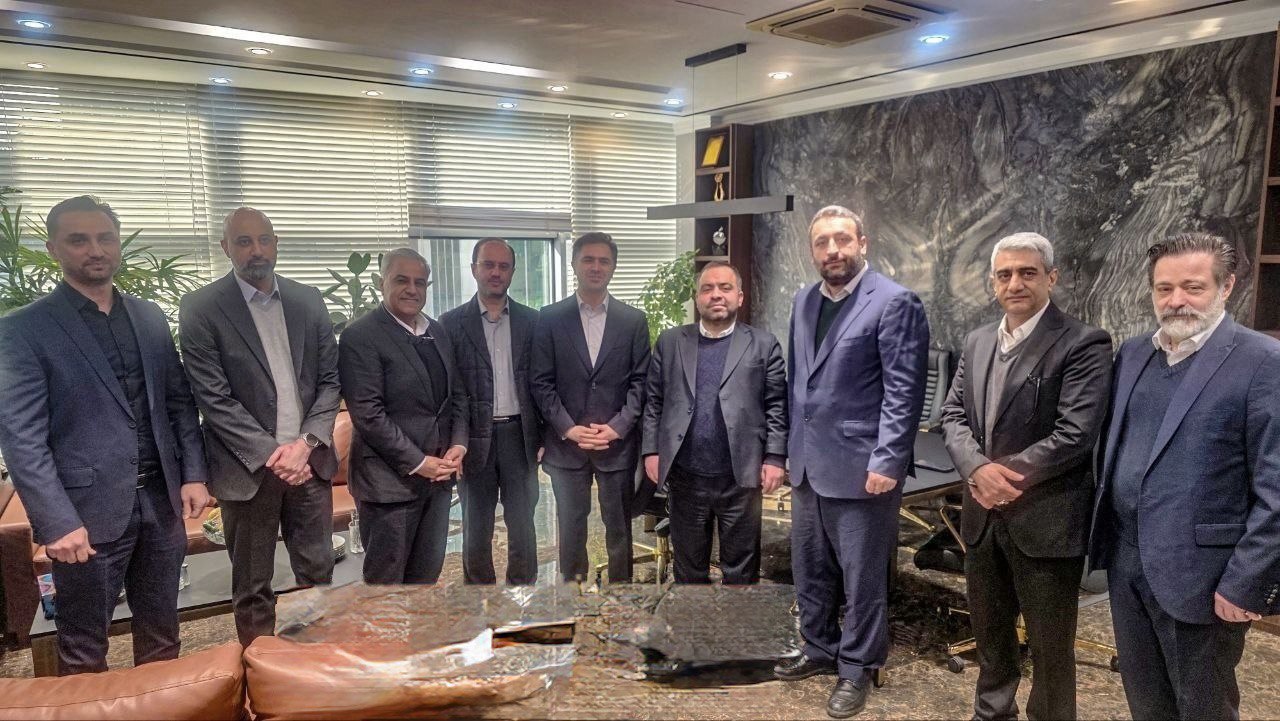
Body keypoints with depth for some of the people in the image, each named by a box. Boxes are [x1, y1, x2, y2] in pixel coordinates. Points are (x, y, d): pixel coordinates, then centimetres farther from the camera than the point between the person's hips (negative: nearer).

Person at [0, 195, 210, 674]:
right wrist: (58, 521, -17)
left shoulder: (150, 317, 9)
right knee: (84, 649, 12)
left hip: (161, 500, 5)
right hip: (87, 511, -4)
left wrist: (193, 474, 3)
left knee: (161, 633, 17)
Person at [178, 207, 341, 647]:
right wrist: (269, 453, -15)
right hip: (248, 467, -3)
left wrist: (306, 442, -8)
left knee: (318, 574, 13)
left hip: (308, 460, 3)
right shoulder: (201, 309, -5)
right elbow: (213, 398, -10)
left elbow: (330, 380, 5)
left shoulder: (308, 301, 6)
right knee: (253, 587, 10)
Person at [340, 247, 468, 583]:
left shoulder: (438, 332, 11)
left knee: (427, 573, 16)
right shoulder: (360, 335, -12)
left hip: (438, 473, 7)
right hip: (390, 479, -6)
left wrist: (458, 445, -2)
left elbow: (457, 394, 14)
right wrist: (417, 463, -17)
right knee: (385, 578, 7)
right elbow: (368, 413, -17)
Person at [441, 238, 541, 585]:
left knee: (522, 524, 9)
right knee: (476, 528, 10)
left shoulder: (531, 321, 5)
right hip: (475, 438, -1)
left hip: (519, 434, 1)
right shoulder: (452, 323, 0)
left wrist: (543, 437, 1)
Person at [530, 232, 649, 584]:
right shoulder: (550, 318, 1)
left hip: (618, 443, 0)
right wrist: (568, 428, -11)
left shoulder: (634, 320, 3)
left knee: (619, 526, 10)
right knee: (570, 526, 10)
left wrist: (617, 427, -11)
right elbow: (541, 382, -2)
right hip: (566, 443, 0)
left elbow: (641, 381, 0)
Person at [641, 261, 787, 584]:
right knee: (688, 565, 15)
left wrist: (775, 458, -6)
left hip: (740, 477, -1)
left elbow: (777, 406, 0)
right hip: (685, 477, 2)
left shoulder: (764, 345, 3)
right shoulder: (670, 342, 8)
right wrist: (651, 450, 1)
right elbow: (653, 401, 8)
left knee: (741, 568, 9)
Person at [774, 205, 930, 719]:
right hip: (808, 463, 7)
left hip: (860, 465, -7)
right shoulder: (804, 302, 10)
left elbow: (904, 390, -15)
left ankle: (857, 668, 26)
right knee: (809, 569, 18)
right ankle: (819, 650, 37)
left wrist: (887, 462, -18)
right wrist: (791, 447, 13)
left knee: (862, 576, 7)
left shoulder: (894, 302, -12)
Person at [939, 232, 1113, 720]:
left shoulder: (1083, 344, -12)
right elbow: (954, 414, 5)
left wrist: (1003, 475, -16)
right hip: (984, 516, 6)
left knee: (1050, 645, 10)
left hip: (1045, 520, -6)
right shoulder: (977, 342, 9)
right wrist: (979, 468, -14)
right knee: (989, 631, 22)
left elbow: (1075, 434, -19)